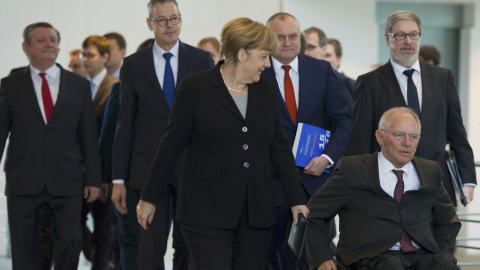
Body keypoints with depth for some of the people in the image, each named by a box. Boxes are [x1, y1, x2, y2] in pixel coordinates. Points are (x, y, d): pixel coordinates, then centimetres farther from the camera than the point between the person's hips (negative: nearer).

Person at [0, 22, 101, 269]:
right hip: (24, 182, 0)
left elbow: (89, 135, 8)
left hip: (66, 181, 0)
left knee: (70, 242, -4)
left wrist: (93, 178, 3)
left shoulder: (79, 85, 9)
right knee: (25, 249, 2)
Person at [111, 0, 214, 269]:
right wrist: (118, 179, 0)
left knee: (188, 246, 7)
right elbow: (125, 124, 5)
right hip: (150, 167, -1)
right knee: (151, 247, -3)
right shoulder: (133, 65, 5)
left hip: (192, 166, 1)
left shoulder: (202, 60, 5)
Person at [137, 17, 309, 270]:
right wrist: (149, 198, 3)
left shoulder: (266, 90, 11)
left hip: (256, 212, 5)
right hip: (207, 211, -5)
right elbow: (171, 146, 0)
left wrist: (297, 200, 13)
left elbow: (279, 148, 16)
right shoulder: (195, 87, -4)